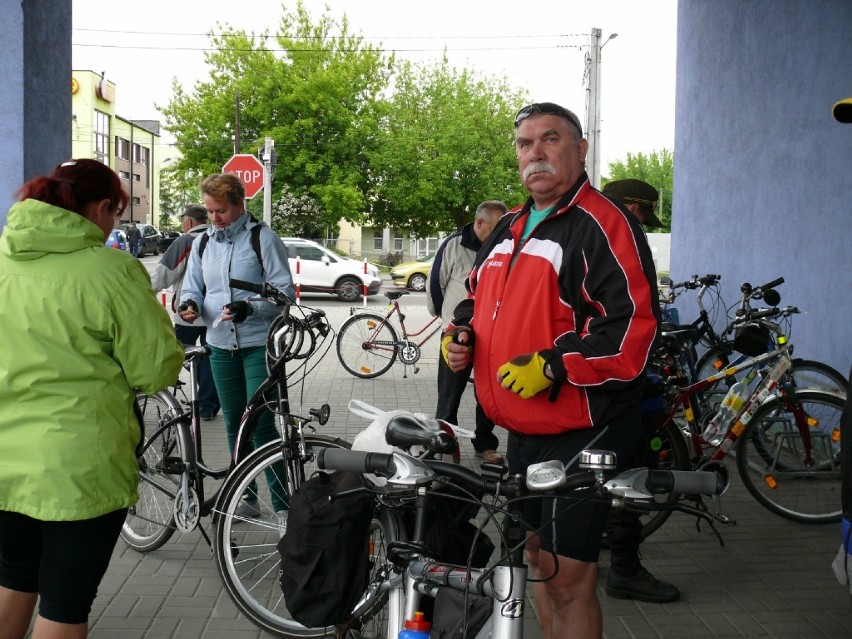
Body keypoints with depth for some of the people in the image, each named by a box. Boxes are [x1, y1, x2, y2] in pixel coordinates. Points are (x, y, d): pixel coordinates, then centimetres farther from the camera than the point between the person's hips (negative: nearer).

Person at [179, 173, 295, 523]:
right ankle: (246, 495, 26)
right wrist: (189, 304, -10)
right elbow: (192, 286, 14)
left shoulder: (263, 238, -6)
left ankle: (283, 503, 1)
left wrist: (250, 307, -25)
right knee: (234, 424, 13)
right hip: (220, 346, 6)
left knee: (261, 424, -8)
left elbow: (285, 290, -9)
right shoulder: (202, 243, 11)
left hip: (259, 345, -6)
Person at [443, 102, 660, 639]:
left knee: (568, 576, -3)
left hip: (583, 433, -8)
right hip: (523, 431, 9)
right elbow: (479, 299, 27)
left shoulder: (603, 225, -13)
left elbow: (633, 325, -22)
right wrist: (461, 334, 6)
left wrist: (553, 365, -27)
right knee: (541, 557, 20)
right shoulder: (509, 231, 14)